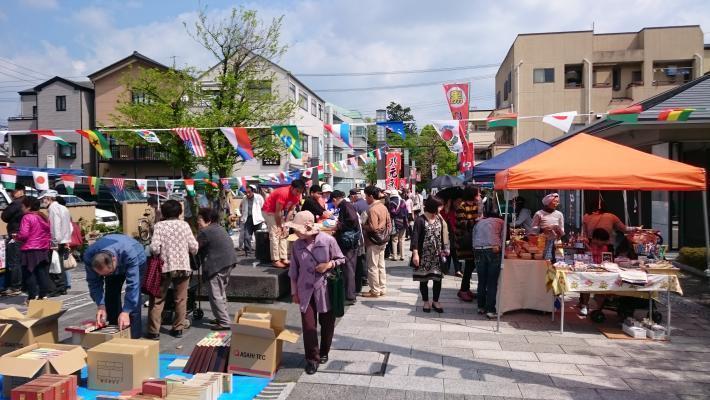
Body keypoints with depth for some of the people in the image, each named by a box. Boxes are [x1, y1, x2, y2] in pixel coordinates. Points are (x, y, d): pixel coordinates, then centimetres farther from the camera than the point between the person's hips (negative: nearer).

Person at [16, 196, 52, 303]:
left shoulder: (27, 217, -11)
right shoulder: (44, 217, 12)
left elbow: (23, 234, -17)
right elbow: (49, 234, 14)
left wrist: (16, 237, 3)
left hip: (30, 250, -7)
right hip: (43, 250, 7)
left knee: (29, 274, 2)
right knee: (42, 273, 9)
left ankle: (32, 296, 3)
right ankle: (43, 295, 11)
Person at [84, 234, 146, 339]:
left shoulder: (129, 253, -45)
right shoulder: (89, 257, -33)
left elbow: (132, 284, -42)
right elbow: (94, 282, -21)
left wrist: (126, 312, -45)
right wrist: (100, 306, -30)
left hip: (137, 262, -4)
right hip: (113, 265, 4)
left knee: (133, 299, -16)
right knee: (111, 296, -4)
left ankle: (134, 336, -9)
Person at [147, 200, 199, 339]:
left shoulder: (159, 225, -4)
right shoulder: (184, 224, 1)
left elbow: (154, 248, -14)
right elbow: (194, 248, -2)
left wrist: (157, 254, 7)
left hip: (165, 267, -1)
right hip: (183, 266, 2)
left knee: (157, 299, 10)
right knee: (180, 299, 13)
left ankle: (154, 331, 11)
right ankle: (178, 328, 18)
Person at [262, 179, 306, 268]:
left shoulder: (297, 196, -7)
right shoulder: (283, 193, -31)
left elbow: (290, 210, -2)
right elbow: (278, 212, -25)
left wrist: (286, 224, -9)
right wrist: (279, 226, -16)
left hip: (280, 212, 8)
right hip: (269, 210, -8)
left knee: (284, 234, 4)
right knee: (275, 234, -13)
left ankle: (284, 258, 6)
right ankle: (275, 260, -12)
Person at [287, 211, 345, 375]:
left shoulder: (328, 240, -12)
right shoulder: (297, 245, -2)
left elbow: (341, 260, 0)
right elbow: (294, 271, 7)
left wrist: (329, 264, -18)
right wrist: (294, 292, 9)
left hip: (326, 289, -1)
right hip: (306, 291, 2)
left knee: (327, 324, 12)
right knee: (308, 326, -2)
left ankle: (324, 353, 34)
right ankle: (312, 358, 13)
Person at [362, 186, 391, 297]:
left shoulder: (372, 209, -19)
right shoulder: (383, 207, 7)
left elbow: (373, 228, -24)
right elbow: (389, 223, 11)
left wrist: (362, 225, -10)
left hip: (374, 242, -9)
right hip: (383, 241, 9)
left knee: (373, 267, 2)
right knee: (381, 265, 15)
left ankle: (375, 291, 10)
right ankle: (382, 289, 23)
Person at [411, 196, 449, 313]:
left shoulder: (440, 219, 5)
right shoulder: (420, 220, -11)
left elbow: (443, 235, 12)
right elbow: (415, 237, -14)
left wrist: (444, 249, 5)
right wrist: (415, 253, -21)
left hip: (437, 255, 4)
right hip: (424, 255, -4)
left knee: (437, 278, 5)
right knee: (423, 279, 6)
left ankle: (435, 302, 20)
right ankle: (426, 302, 21)